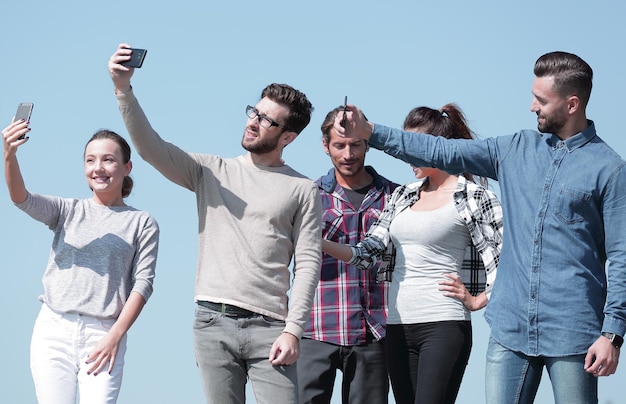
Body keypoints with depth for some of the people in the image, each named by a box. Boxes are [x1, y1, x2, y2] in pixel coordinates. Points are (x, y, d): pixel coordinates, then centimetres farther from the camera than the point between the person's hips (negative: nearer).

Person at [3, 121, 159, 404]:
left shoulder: (142, 223, 9)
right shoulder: (68, 211, 13)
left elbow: (143, 283, 1)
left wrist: (115, 336, -10)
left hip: (104, 335, -2)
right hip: (53, 329, 2)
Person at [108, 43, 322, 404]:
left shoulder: (303, 190, 7)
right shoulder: (211, 172, 14)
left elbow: (307, 264, 0)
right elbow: (151, 148, 2)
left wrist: (293, 330, -9)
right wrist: (123, 89, -10)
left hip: (269, 327, -2)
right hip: (214, 321, 2)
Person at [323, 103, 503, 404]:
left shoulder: (473, 197, -4)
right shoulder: (403, 196, 15)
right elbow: (369, 252, 9)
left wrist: (477, 300, -7)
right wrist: (319, 243, -4)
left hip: (443, 325, -7)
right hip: (398, 326, 7)